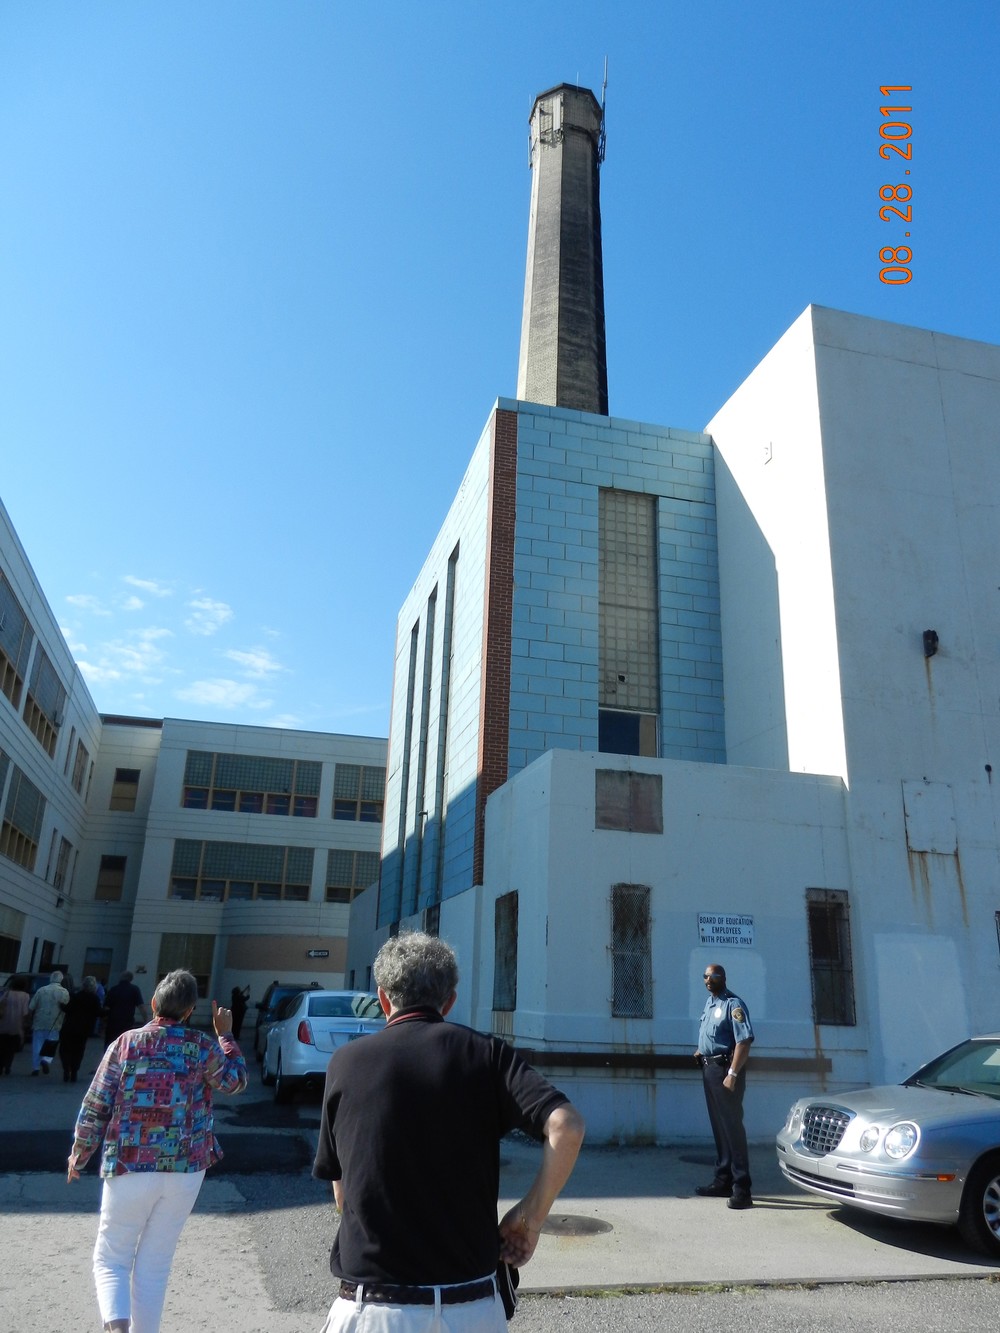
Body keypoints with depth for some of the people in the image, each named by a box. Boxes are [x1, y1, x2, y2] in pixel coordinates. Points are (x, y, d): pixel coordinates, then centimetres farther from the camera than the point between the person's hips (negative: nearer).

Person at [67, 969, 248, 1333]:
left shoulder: (125, 1043, -6)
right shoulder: (203, 1047, -5)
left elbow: (94, 1107, -2)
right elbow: (236, 1082, 12)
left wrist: (79, 1155, 12)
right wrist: (225, 1035, 18)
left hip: (129, 1169, -1)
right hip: (185, 1170, 1)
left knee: (111, 1259, 12)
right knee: (155, 1265, 14)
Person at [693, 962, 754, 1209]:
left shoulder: (733, 1004, -13)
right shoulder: (709, 1002, 15)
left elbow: (744, 1041, -22)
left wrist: (732, 1074, -27)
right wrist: (701, 1051, 13)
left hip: (725, 1068, -9)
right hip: (709, 1067, 9)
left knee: (732, 1126, -9)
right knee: (718, 1126, 14)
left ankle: (742, 1188, -7)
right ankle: (723, 1181, 21)